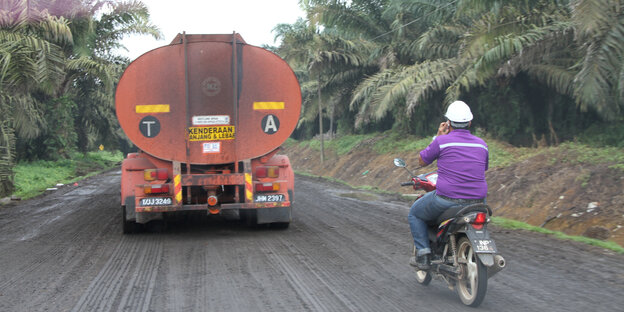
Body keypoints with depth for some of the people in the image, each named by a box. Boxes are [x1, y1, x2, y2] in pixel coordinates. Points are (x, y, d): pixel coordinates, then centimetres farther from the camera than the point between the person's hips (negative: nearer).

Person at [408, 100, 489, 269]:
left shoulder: (442, 141, -6)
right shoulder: (482, 144, 8)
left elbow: (422, 160, 9)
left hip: (447, 198, -4)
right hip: (477, 198, 4)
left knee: (414, 214, 23)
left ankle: (423, 255, 11)